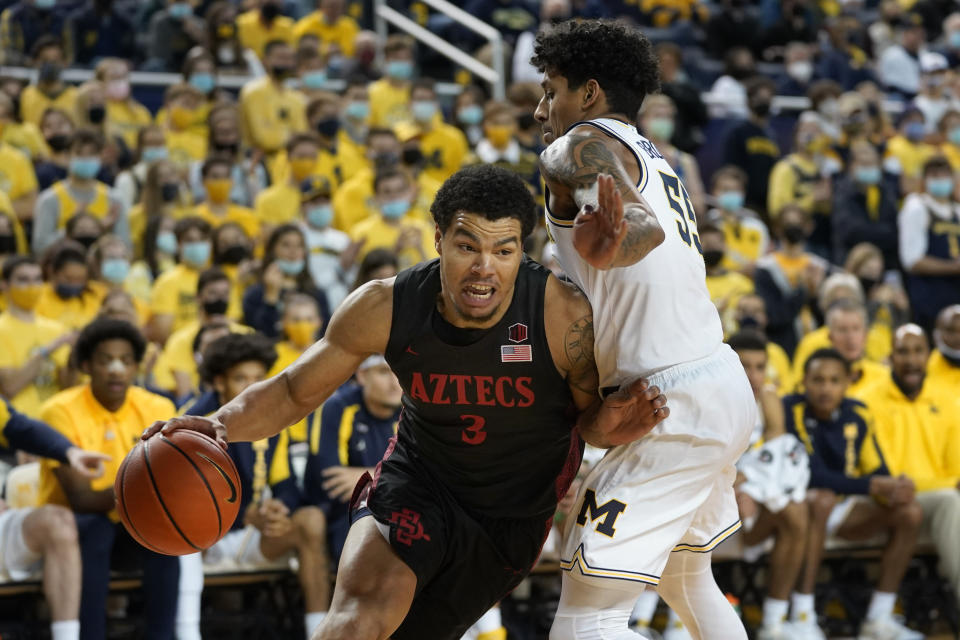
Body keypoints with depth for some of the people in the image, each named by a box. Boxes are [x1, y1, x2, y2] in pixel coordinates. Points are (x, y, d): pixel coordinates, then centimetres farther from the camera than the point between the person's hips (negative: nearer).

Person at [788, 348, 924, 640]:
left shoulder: (858, 415, 0)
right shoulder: (791, 411, -18)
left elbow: (878, 471, 5)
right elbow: (812, 476, -24)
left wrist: (896, 487, -21)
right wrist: (871, 486, -30)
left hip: (840, 509, 6)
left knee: (909, 512, -12)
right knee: (822, 499, -39)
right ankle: (803, 615, -37)